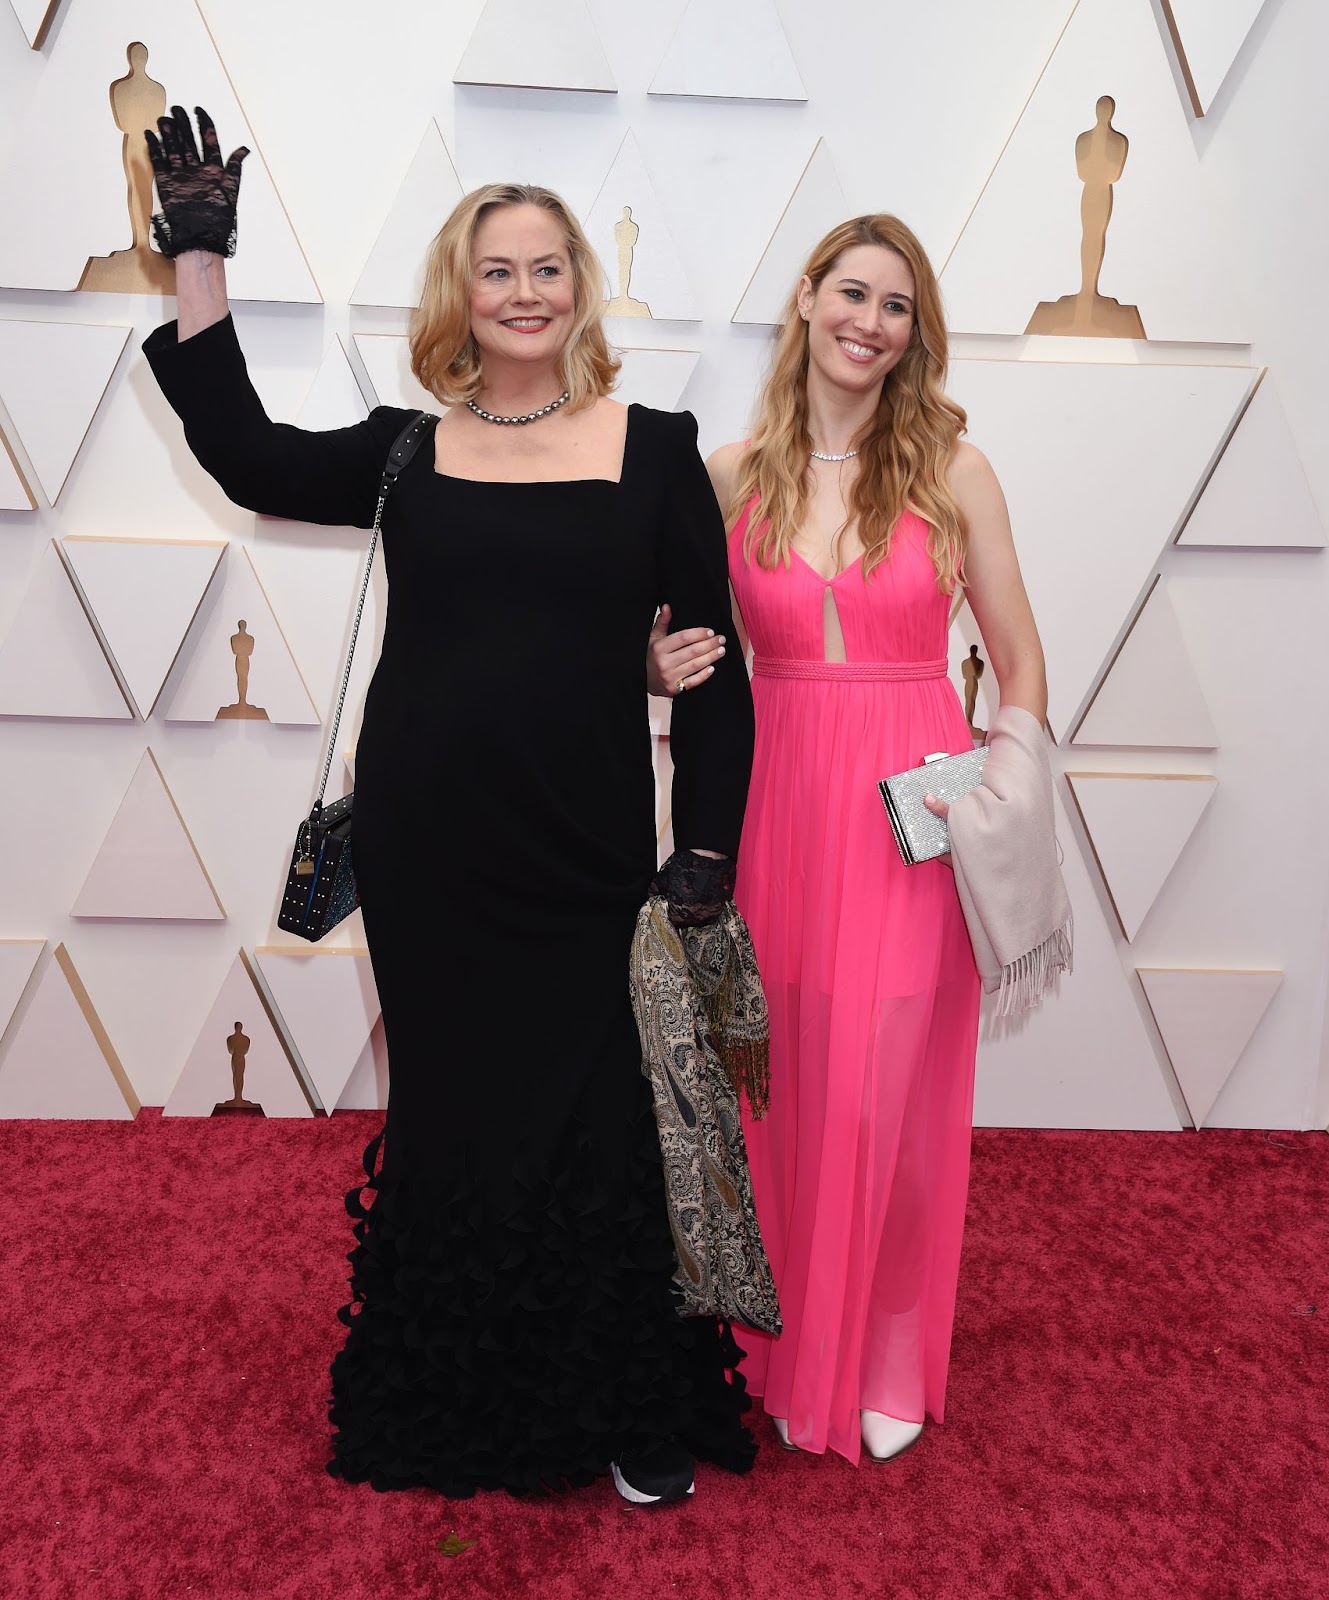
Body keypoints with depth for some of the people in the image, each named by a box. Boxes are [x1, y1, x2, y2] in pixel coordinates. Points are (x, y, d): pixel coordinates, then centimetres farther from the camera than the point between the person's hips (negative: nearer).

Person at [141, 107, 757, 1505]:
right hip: (426, 854, 2)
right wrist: (200, 260, -3)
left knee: (598, 1133, 4)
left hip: (586, 860, -2)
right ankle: (457, 1407, 33)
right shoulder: (408, 448, 7)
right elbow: (245, 457, -4)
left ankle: (638, 1420, 25)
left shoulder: (653, 449, 1)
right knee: (452, 1116, 12)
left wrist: (707, 848, -5)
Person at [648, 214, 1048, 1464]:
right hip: (780, 809, 2)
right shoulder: (731, 474, 3)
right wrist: (662, 670, -8)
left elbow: (1020, 664, 4)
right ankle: (789, 1348, 33)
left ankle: (887, 1366, 29)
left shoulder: (952, 472, -1)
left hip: (915, 821, -1)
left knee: (895, 1103, 6)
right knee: (785, 1091, 10)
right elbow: (696, 646, 14)